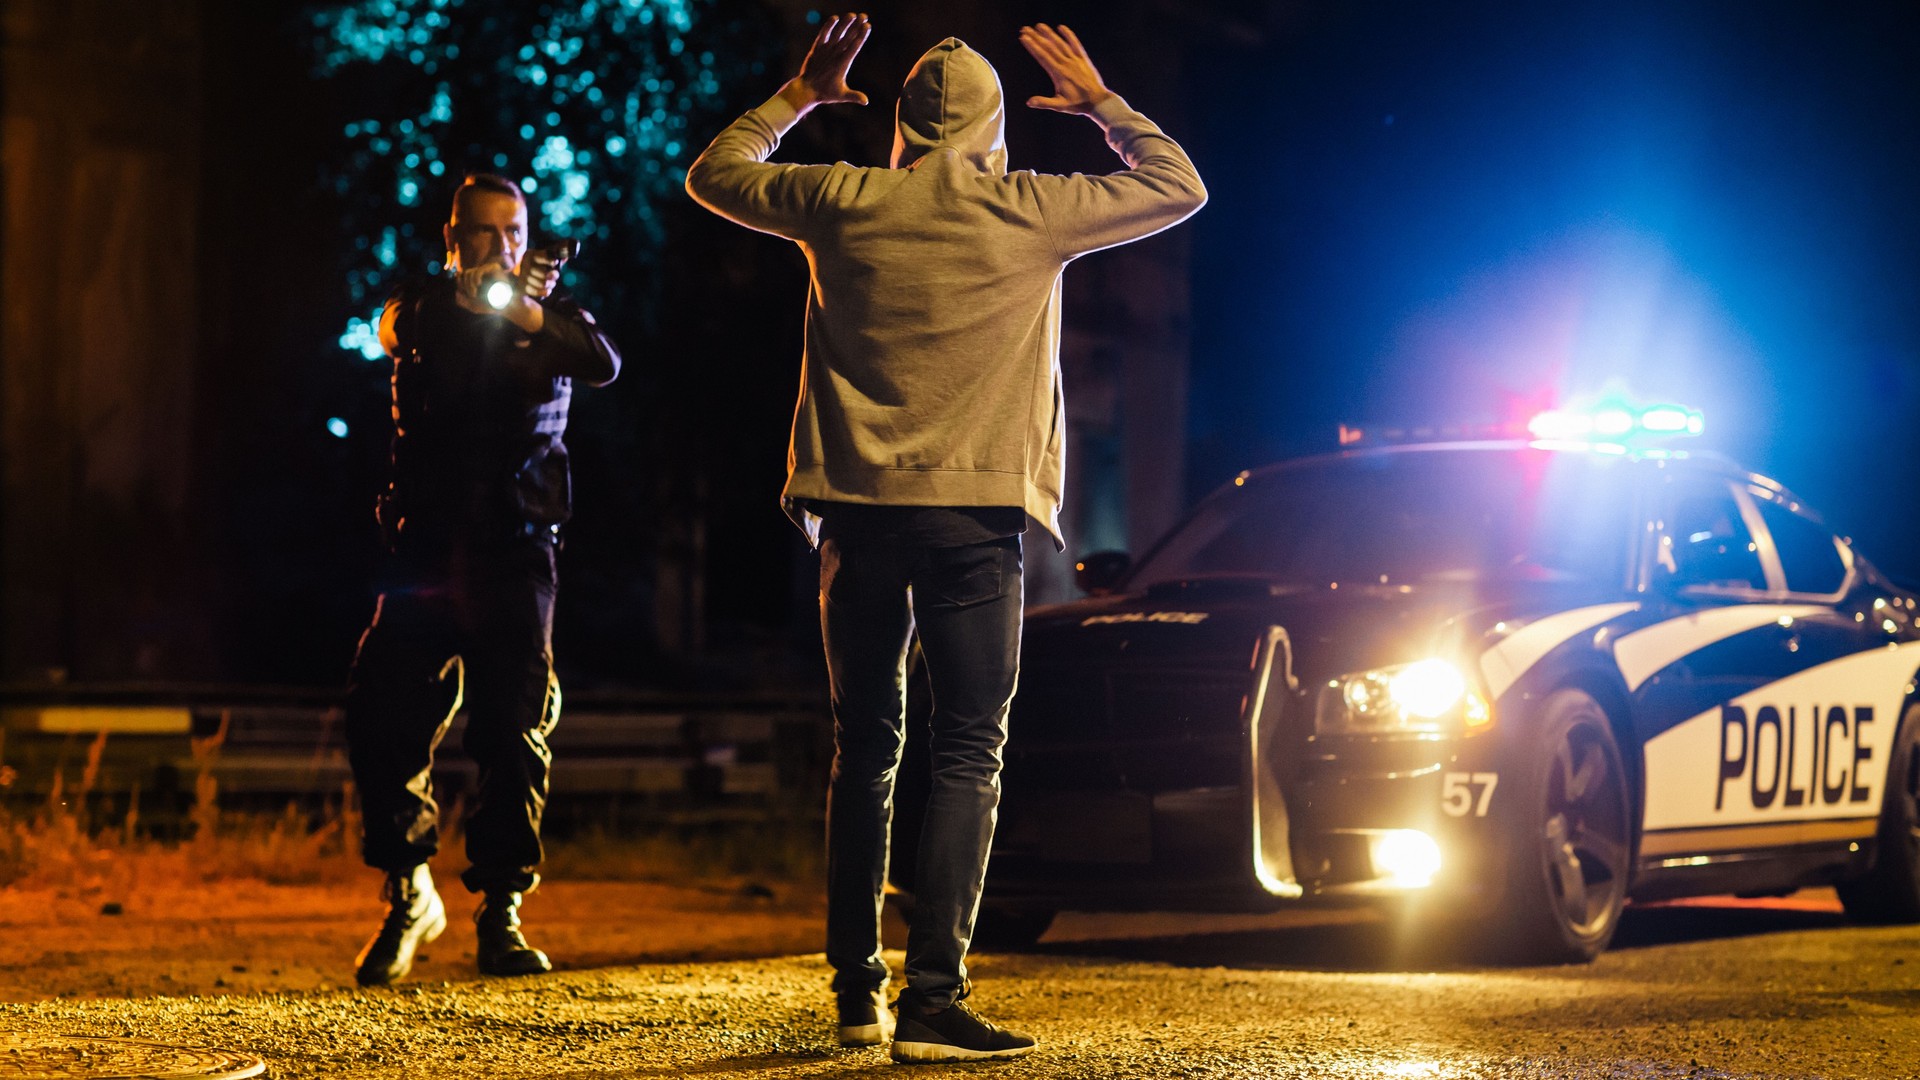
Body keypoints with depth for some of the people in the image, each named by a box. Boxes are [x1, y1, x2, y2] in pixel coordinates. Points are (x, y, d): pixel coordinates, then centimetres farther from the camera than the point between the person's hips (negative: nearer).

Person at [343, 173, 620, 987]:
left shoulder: (549, 316, 11)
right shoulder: (424, 309, 12)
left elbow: (602, 364, -9)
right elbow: (395, 328, -9)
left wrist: (530, 314, -26)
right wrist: (468, 296, -24)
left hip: (515, 551, 0)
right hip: (426, 545, 0)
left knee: (515, 732, -5)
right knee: (382, 720, -8)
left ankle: (501, 915, 4)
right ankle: (408, 896, 9)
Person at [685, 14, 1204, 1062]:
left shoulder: (843, 202, 4)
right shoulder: (1030, 210, 0)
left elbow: (715, 172, 20)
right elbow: (1176, 187, 12)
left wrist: (797, 96, 31)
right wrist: (1101, 103, 24)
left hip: (858, 509, 3)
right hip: (974, 513, -3)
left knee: (863, 749, 12)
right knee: (968, 756, -3)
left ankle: (857, 989, 15)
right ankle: (933, 995, -14)